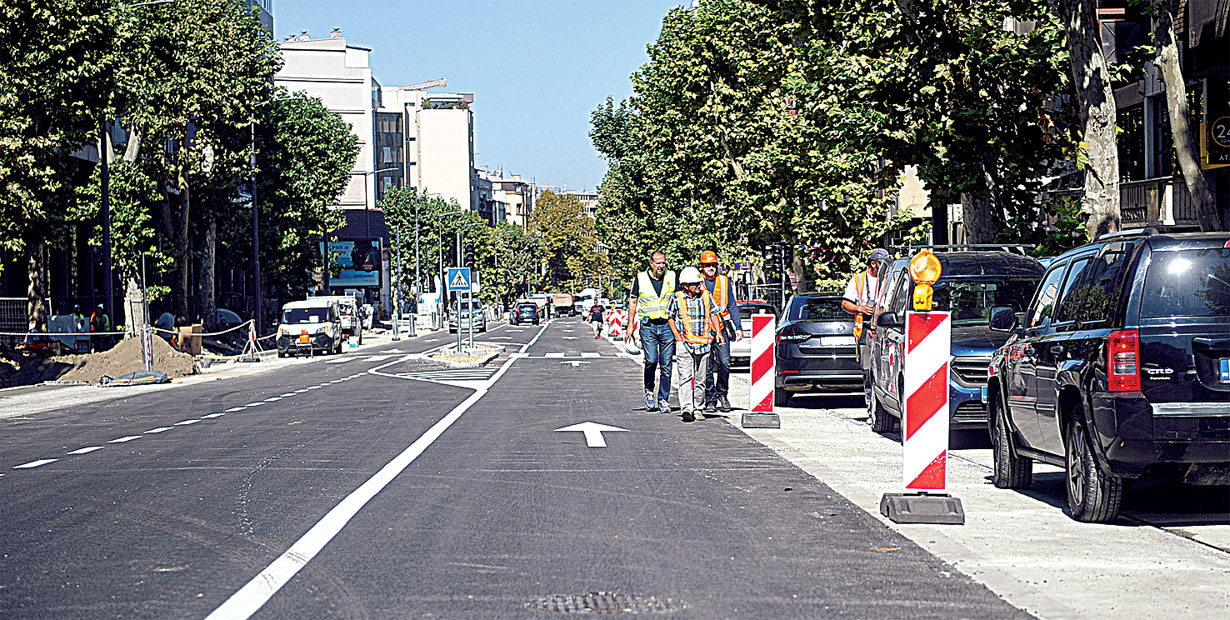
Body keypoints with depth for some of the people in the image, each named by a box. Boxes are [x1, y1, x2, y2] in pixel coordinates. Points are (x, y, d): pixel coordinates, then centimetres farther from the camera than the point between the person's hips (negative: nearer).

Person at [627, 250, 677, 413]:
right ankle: (649, 391, 10)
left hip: (667, 325, 1)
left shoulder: (672, 277, 7)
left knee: (666, 364, -1)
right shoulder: (641, 278, 5)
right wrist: (630, 325, 7)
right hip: (648, 325, -1)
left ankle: (663, 400, 5)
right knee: (651, 360, -14)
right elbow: (633, 301, 12)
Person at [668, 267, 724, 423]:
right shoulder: (677, 298, -1)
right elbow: (671, 317, 10)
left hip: (703, 343, 2)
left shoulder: (706, 295, 4)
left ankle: (697, 408, 16)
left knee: (700, 379, 7)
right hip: (684, 343, -2)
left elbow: (713, 314, 13)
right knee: (685, 377, -12)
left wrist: (718, 332, -1)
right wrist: (677, 336, -1)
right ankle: (687, 408, -19)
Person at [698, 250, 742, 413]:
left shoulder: (724, 281, 9)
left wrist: (738, 327, 7)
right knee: (707, 366, -1)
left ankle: (722, 393, 11)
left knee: (724, 362, -9)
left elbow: (732, 306, 14)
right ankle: (710, 399, 7)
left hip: (721, 327, 1)